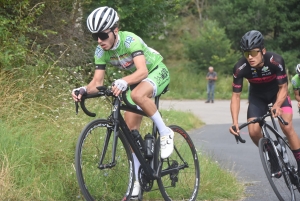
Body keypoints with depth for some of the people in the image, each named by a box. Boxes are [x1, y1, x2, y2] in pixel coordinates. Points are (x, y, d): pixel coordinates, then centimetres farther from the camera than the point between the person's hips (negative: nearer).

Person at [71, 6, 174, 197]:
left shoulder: (130, 40, -32)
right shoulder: (101, 51, -13)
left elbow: (142, 70, -43)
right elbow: (97, 83, -14)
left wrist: (123, 82, -61)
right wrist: (83, 90, -36)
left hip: (157, 72, -7)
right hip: (136, 79, 7)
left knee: (137, 94, -40)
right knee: (130, 130, -1)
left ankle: (165, 133, -19)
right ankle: (137, 181, 7)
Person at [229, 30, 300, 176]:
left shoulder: (276, 61, -34)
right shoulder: (240, 68, -30)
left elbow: (283, 88, -23)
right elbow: (236, 95, -22)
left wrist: (277, 106, -43)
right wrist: (235, 122, -34)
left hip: (278, 93, -2)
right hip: (258, 96, 2)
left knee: (287, 127, -21)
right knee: (253, 132, -15)